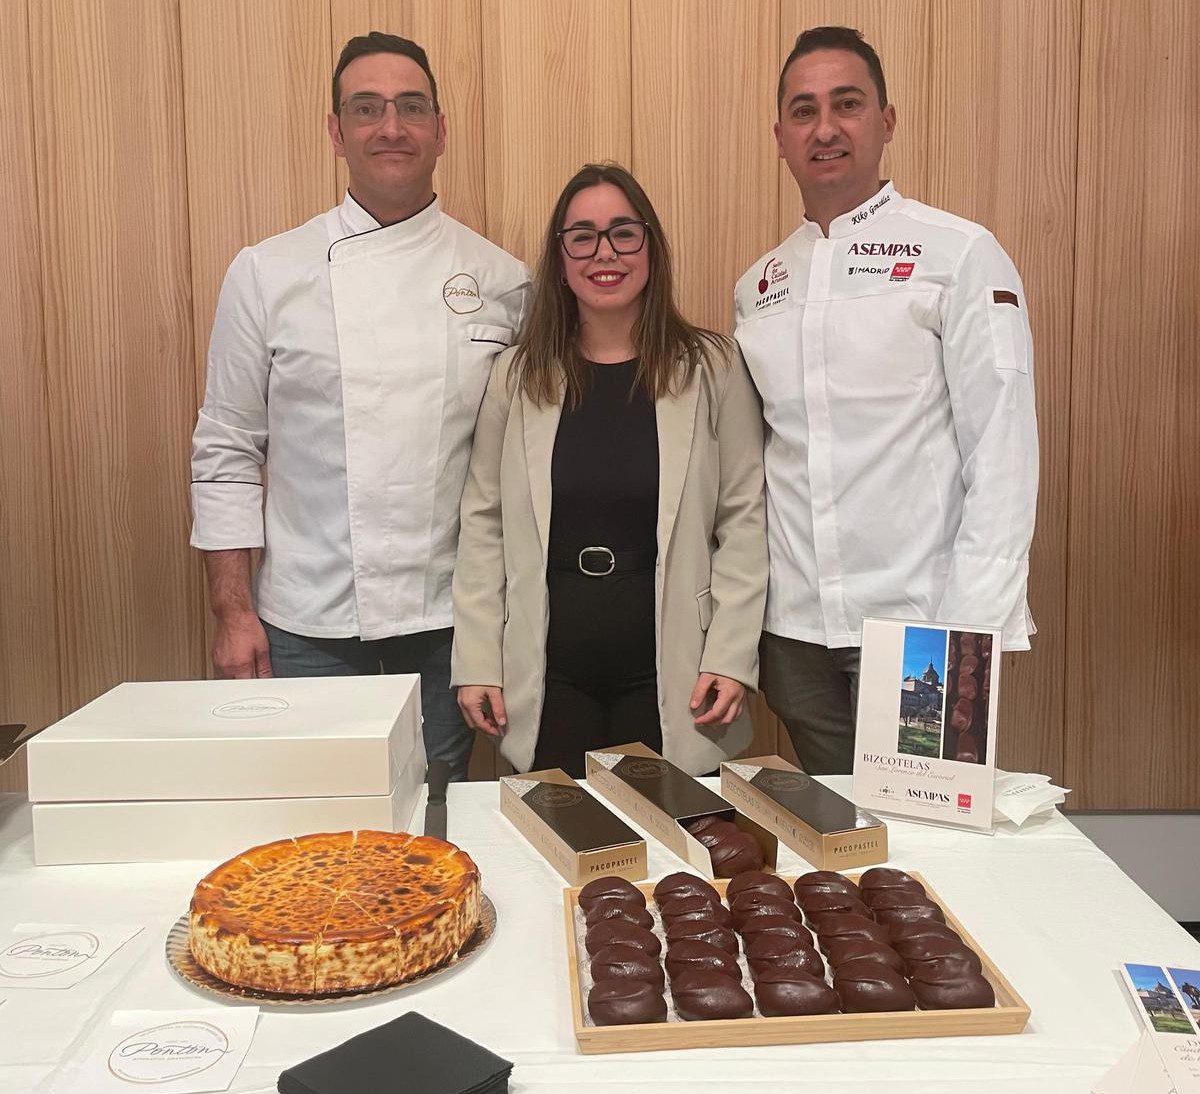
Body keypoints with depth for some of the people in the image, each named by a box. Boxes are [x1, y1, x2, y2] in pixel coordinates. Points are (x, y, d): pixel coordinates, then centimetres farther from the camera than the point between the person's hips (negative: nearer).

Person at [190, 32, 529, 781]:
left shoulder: (501, 281, 2)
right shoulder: (266, 274, 0)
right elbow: (227, 452, 1)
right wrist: (233, 612, -2)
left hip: (449, 622, 1)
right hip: (309, 625, 0)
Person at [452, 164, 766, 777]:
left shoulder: (711, 369, 1)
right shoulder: (518, 376, 4)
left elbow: (744, 519, 0)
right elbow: (483, 524, 5)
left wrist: (732, 656, -6)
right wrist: (476, 662, 1)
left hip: (670, 676, -1)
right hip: (546, 675, 1)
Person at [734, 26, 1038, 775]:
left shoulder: (960, 254, -5)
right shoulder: (761, 284, 10)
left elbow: (1003, 451, -9)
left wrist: (974, 628, -14)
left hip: (918, 624, -4)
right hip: (794, 629, 4)